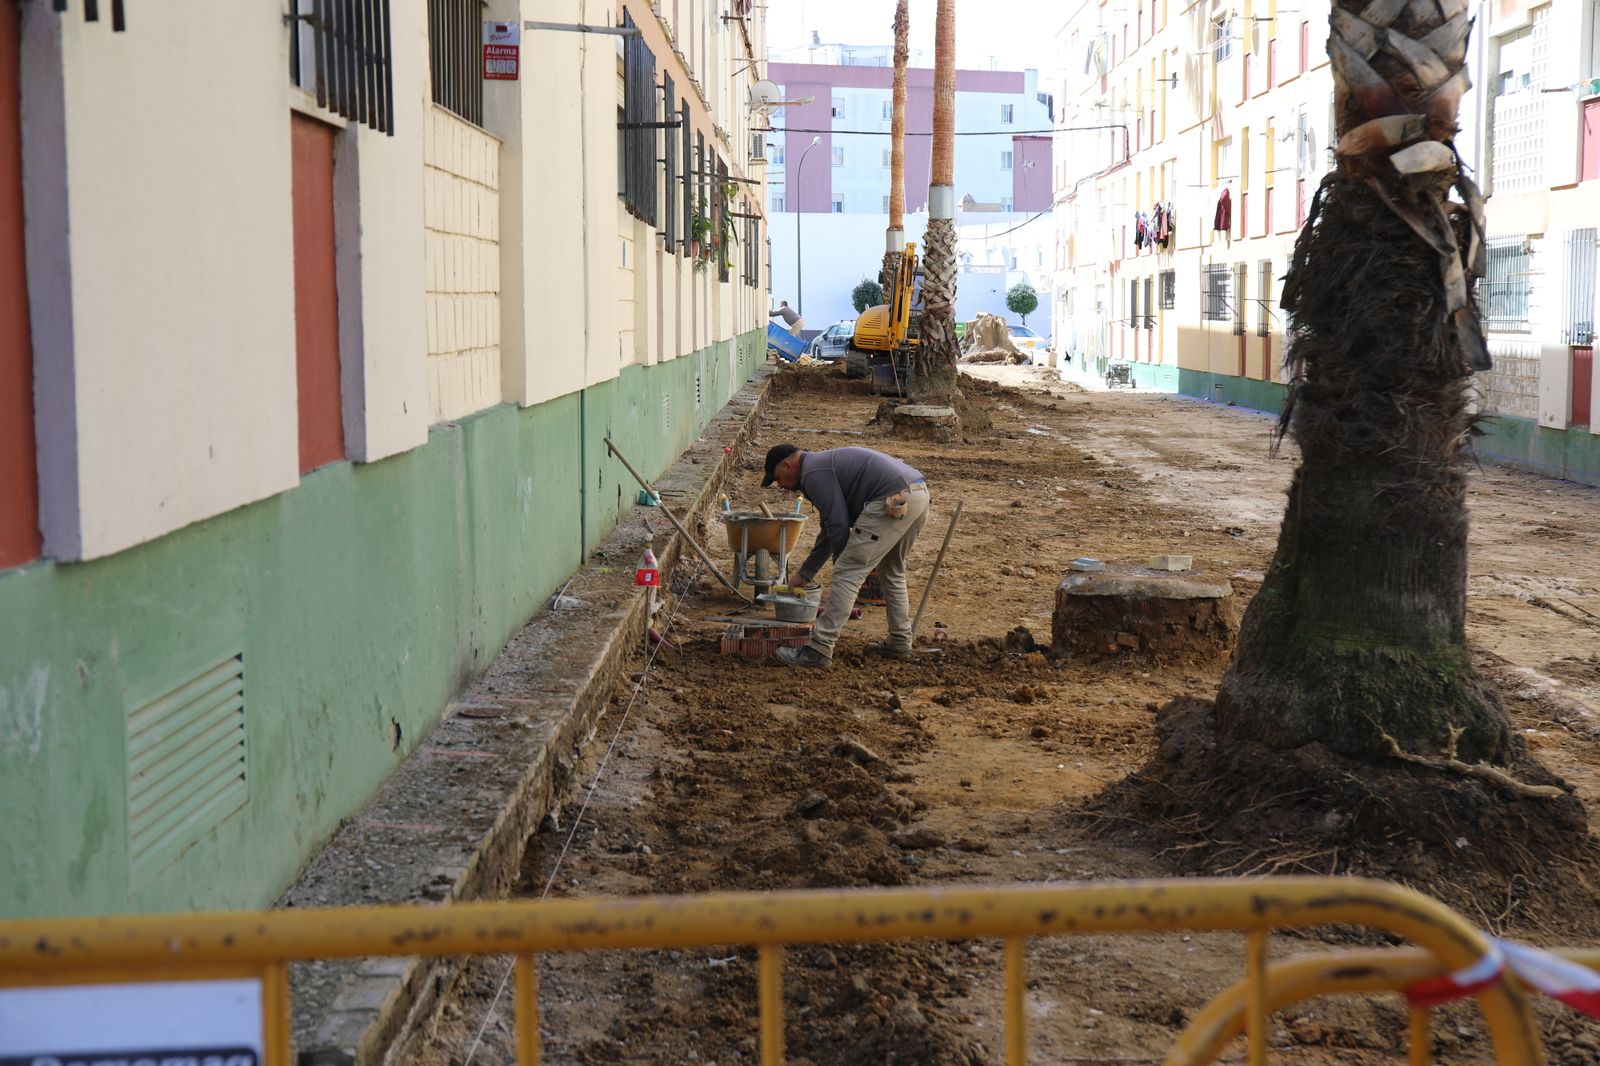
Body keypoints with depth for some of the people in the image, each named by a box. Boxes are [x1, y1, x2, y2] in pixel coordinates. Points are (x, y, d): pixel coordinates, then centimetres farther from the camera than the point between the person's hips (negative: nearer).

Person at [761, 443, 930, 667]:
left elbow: (838, 526, -5)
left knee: (848, 574, -7)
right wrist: (805, 573, 42)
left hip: (894, 501, -10)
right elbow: (829, 530, 38)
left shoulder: (813, 473, -1)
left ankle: (819, 650, -7)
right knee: (892, 571, 28)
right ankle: (900, 642, 31)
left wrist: (843, 564, 9)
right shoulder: (825, 464, 31)